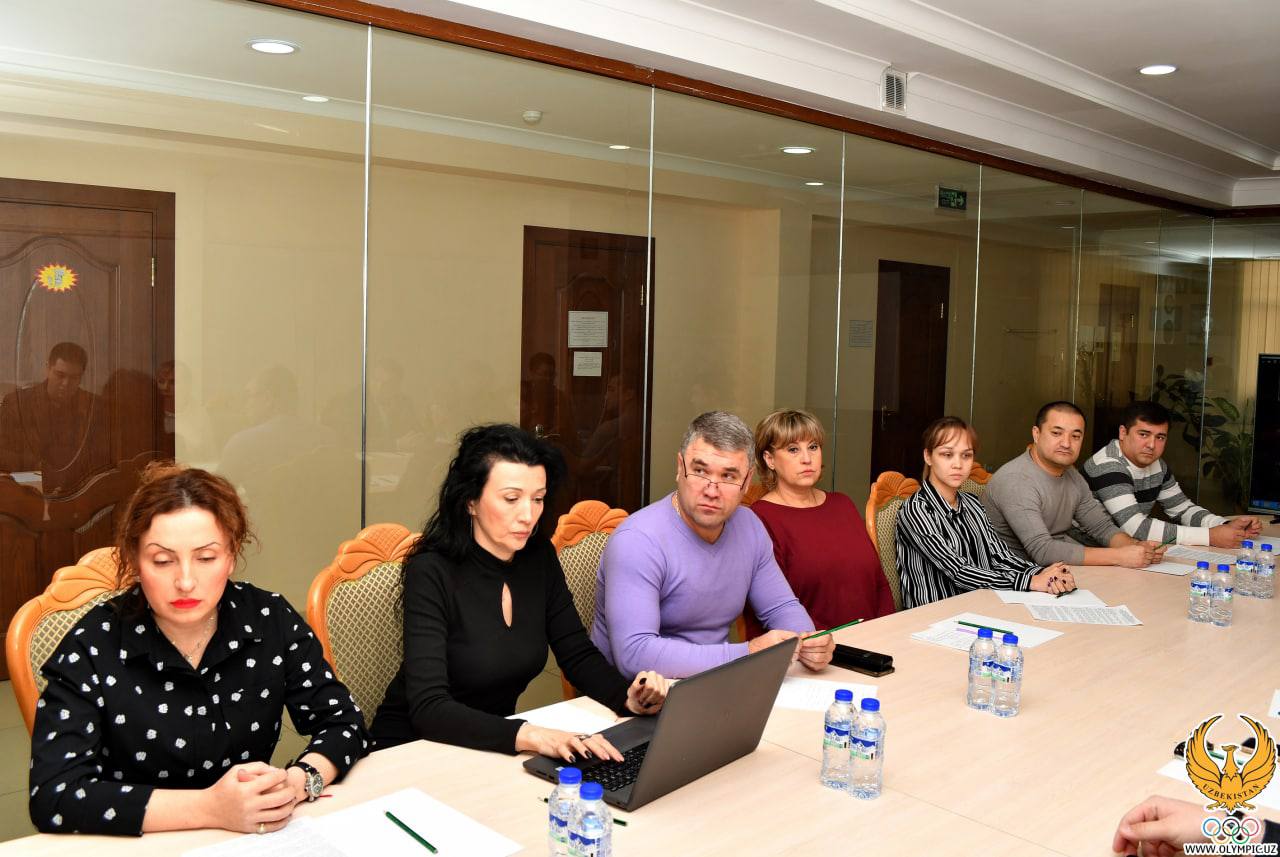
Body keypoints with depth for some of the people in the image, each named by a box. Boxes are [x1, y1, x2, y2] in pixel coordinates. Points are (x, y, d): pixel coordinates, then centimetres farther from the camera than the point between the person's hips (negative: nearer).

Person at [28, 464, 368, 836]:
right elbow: (51, 795, -19)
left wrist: (296, 783, -21)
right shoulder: (92, 647, -11)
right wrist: (210, 808, -26)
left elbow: (345, 724, -1)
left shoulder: (270, 619, -5)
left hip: (258, 843, 2)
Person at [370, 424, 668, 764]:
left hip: (495, 744, 5)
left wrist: (629, 697, -17)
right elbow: (428, 709, -28)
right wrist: (527, 735, -42)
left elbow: (579, 655, 3)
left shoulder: (539, 557, -3)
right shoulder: (431, 573, -20)